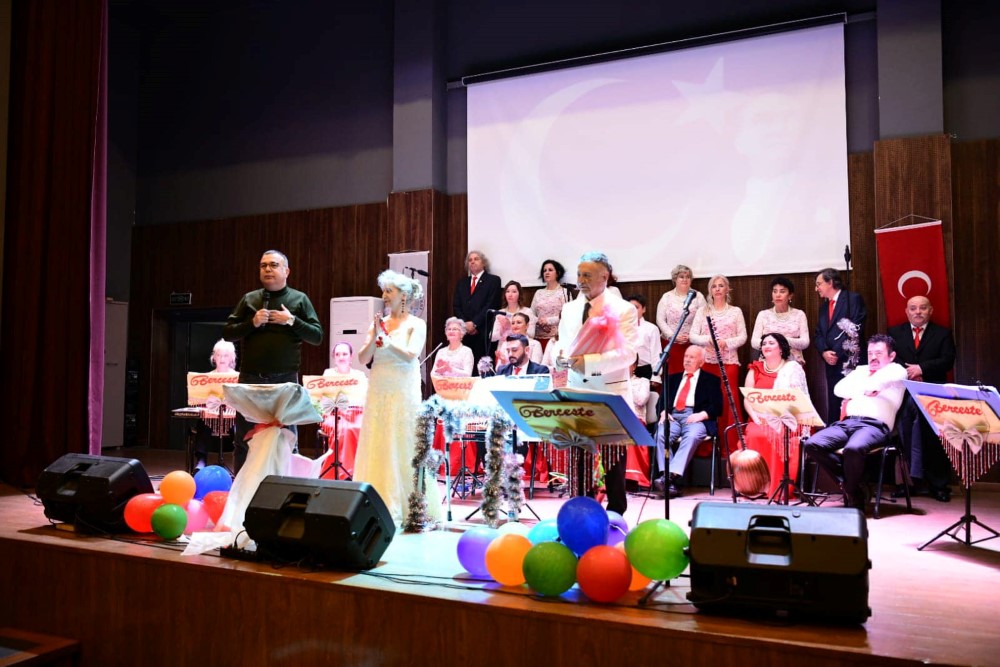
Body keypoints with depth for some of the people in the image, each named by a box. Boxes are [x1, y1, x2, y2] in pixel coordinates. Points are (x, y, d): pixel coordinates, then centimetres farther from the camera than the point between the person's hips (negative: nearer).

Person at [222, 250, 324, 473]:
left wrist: (292, 321, -13)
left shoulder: (299, 299, 4)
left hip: (285, 380, -2)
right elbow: (227, 333, 6)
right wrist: (252, 323, -9)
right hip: (250, 378, 2)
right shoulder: (249, 299, 10)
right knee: (243, 439, 8)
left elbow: (317, 336, -1)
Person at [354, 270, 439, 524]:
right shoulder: (379, 322, 11)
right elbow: (363, 358, 6)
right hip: (378, 393, 5)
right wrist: (374, 337, -9)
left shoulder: (416, 324, 0)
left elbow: (411, 354, -15)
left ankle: (409, 506, 6)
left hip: (403, 393, -4)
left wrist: (386, 338, -11)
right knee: (377, 447, 3)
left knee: (403, 447, -2)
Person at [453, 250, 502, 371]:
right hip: (464, 332, 4)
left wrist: (474, 323, -11)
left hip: (483, 332, -4)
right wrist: (465, 324, -5)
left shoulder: (493, 280, 5)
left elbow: (491, 305, -5)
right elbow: (457, 306, 12)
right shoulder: (462, 283, 21)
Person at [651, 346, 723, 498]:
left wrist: (701, 415, -13)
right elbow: (661, 401, 21)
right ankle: (671, 481, -36)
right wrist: (663, 412, -2)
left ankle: (672, 475, -46)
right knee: (660, 434, -31)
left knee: (691, 436, -38)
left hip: (695, 418, -3)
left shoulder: (711, 380, 19)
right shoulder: (673, 378, 29)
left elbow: (717, 407, 6)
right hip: (673, 417, 3)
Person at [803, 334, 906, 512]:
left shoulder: (897, 370, 13)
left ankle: (854, 495, -14)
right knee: (812, 444, -22)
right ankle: (848, 481, -7)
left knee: (853, 448, -39)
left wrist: (857, 390, 0)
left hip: (875, 425, -5)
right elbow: (839, 388, 13)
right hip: (846, 423, 6)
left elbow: (883, 378, -13)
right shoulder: (860, 370, 29)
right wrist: (865, 390, 2)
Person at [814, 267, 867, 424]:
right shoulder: (824, 305, 21)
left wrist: (837, 353, -14)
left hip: (852, 363, -7)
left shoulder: (853, 299, -2)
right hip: (832, 365, 7)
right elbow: (819, 334, 13)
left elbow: (855, 330, -12)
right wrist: (824, 352, -6)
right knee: (833, 408, 7)